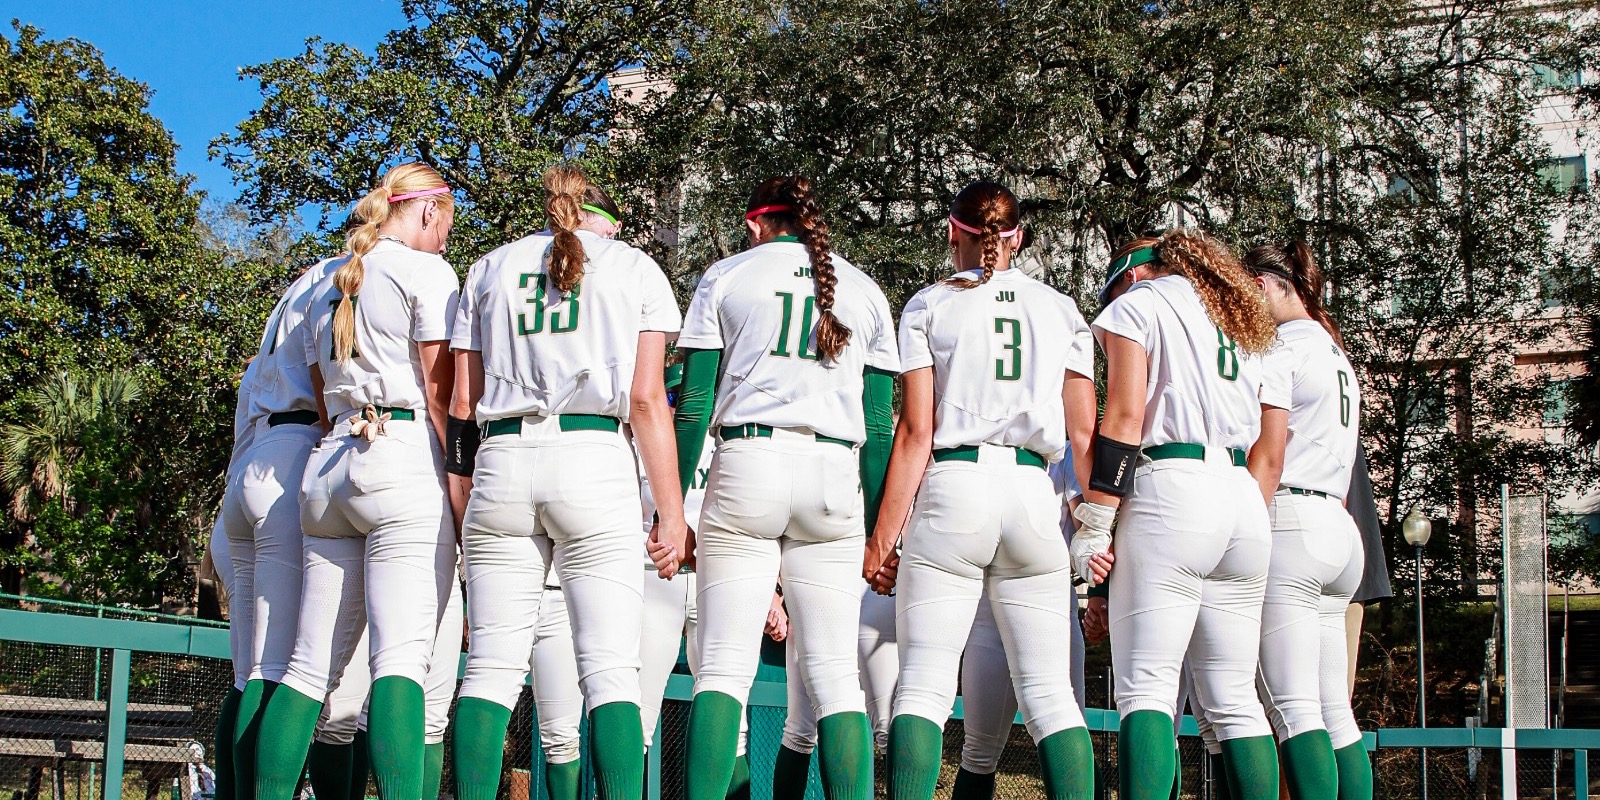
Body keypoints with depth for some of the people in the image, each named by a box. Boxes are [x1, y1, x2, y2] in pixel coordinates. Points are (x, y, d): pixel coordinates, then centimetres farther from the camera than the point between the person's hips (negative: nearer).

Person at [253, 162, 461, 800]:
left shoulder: (328, 287, 22)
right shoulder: (426, 271, 0)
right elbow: (440, 393, -6)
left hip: (329, 461, 7)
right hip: (405, 457, -7)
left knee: (311, 664, 7)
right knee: (402, 658, -15)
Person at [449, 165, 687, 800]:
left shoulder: (490, 268, 19)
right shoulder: (635, 268, 12)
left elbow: (462, 402, 13)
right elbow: (647, 400, 2)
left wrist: (462, 494, 17)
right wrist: (672, 510, 2)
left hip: (501, 462, 2)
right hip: (596, 460, -2)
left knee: (491, 668, 2)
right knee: (611, 671, -5)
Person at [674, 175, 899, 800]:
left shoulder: (726, 277, 11)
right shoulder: (864, 291, 17)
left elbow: (694, 404, 3)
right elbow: (879, 427, 11)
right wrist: (880, 531, 14)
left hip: (746, 467, -2)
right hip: (835, 476, 2)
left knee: (725, 665, -3)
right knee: (835, 674, 2)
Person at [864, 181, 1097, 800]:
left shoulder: (928, 306, 7)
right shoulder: (1062, 310, 14)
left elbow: (916, 432, -1)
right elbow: (1084, 434, 8)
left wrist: (881, 539, 0)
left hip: (952, 491, -2)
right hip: (1034, 494, 2)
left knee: (923, 684, -3)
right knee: (1050, 694, 5)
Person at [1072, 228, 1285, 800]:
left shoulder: (1135, 304, 7)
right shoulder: (1243, 324, 27)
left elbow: (1124, 417, -6)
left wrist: (1094, 523, -8)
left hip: (1171, 493, -7)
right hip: (1244, 500, 7)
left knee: (1146, 688, -12)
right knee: (1235, 700, 8)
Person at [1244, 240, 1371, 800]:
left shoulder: (1278, 347, -3)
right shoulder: (1334, 351, 24)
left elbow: (1268, 459, -12)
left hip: (1288, 523, -9)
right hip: (1338, 524, 9)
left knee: (1293, 709, -13)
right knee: (1334, 712, 7)